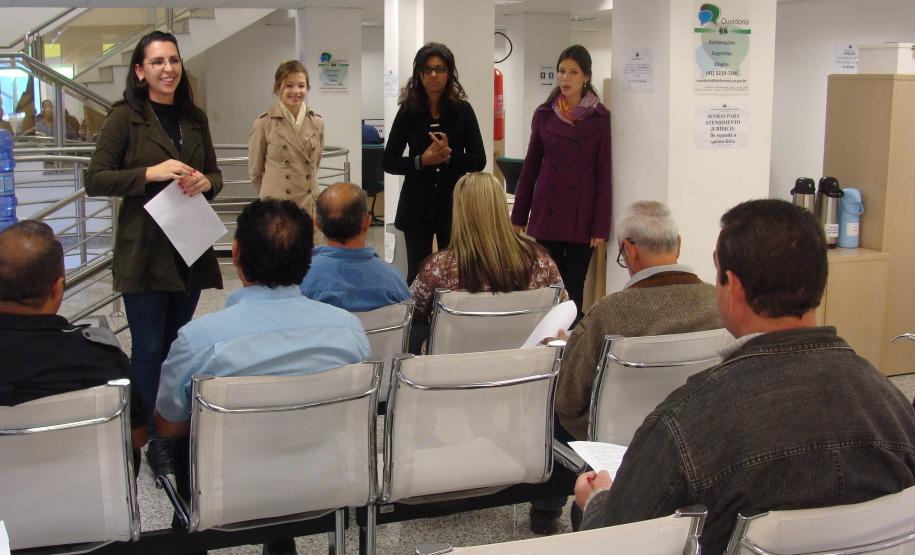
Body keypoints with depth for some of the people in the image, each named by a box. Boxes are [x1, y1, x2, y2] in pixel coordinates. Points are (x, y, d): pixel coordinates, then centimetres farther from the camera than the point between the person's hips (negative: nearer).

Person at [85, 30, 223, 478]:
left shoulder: (194, 118, 10)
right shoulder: (124, 117, -5)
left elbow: (215, 175, 17)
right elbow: (95, 180, -9)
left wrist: (205, 182, -6)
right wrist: (151, 173, -20)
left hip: (190, 248, 5)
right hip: (143, 251, -4)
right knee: (149, 349, 1)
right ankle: (156, 440, 12)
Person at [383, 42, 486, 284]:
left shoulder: (462, 110, 1)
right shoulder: (408, 111, 1)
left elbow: (479, 160, 0)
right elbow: (389, 162, 2)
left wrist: (450, 155, -18)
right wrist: (421, 161, -15)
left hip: (453, 205, 0)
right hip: (417, 206, 0)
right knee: (417, 275, 6)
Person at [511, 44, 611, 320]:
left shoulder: (600, 118, -1)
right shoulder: (544, 114, 6)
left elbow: (604, 174, -2)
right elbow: (530, 168, 10)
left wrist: (601, 226, -7)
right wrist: (519, 215, 8)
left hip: (581, 216, -2)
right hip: (546, 213, 2)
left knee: (574, 288, 2)